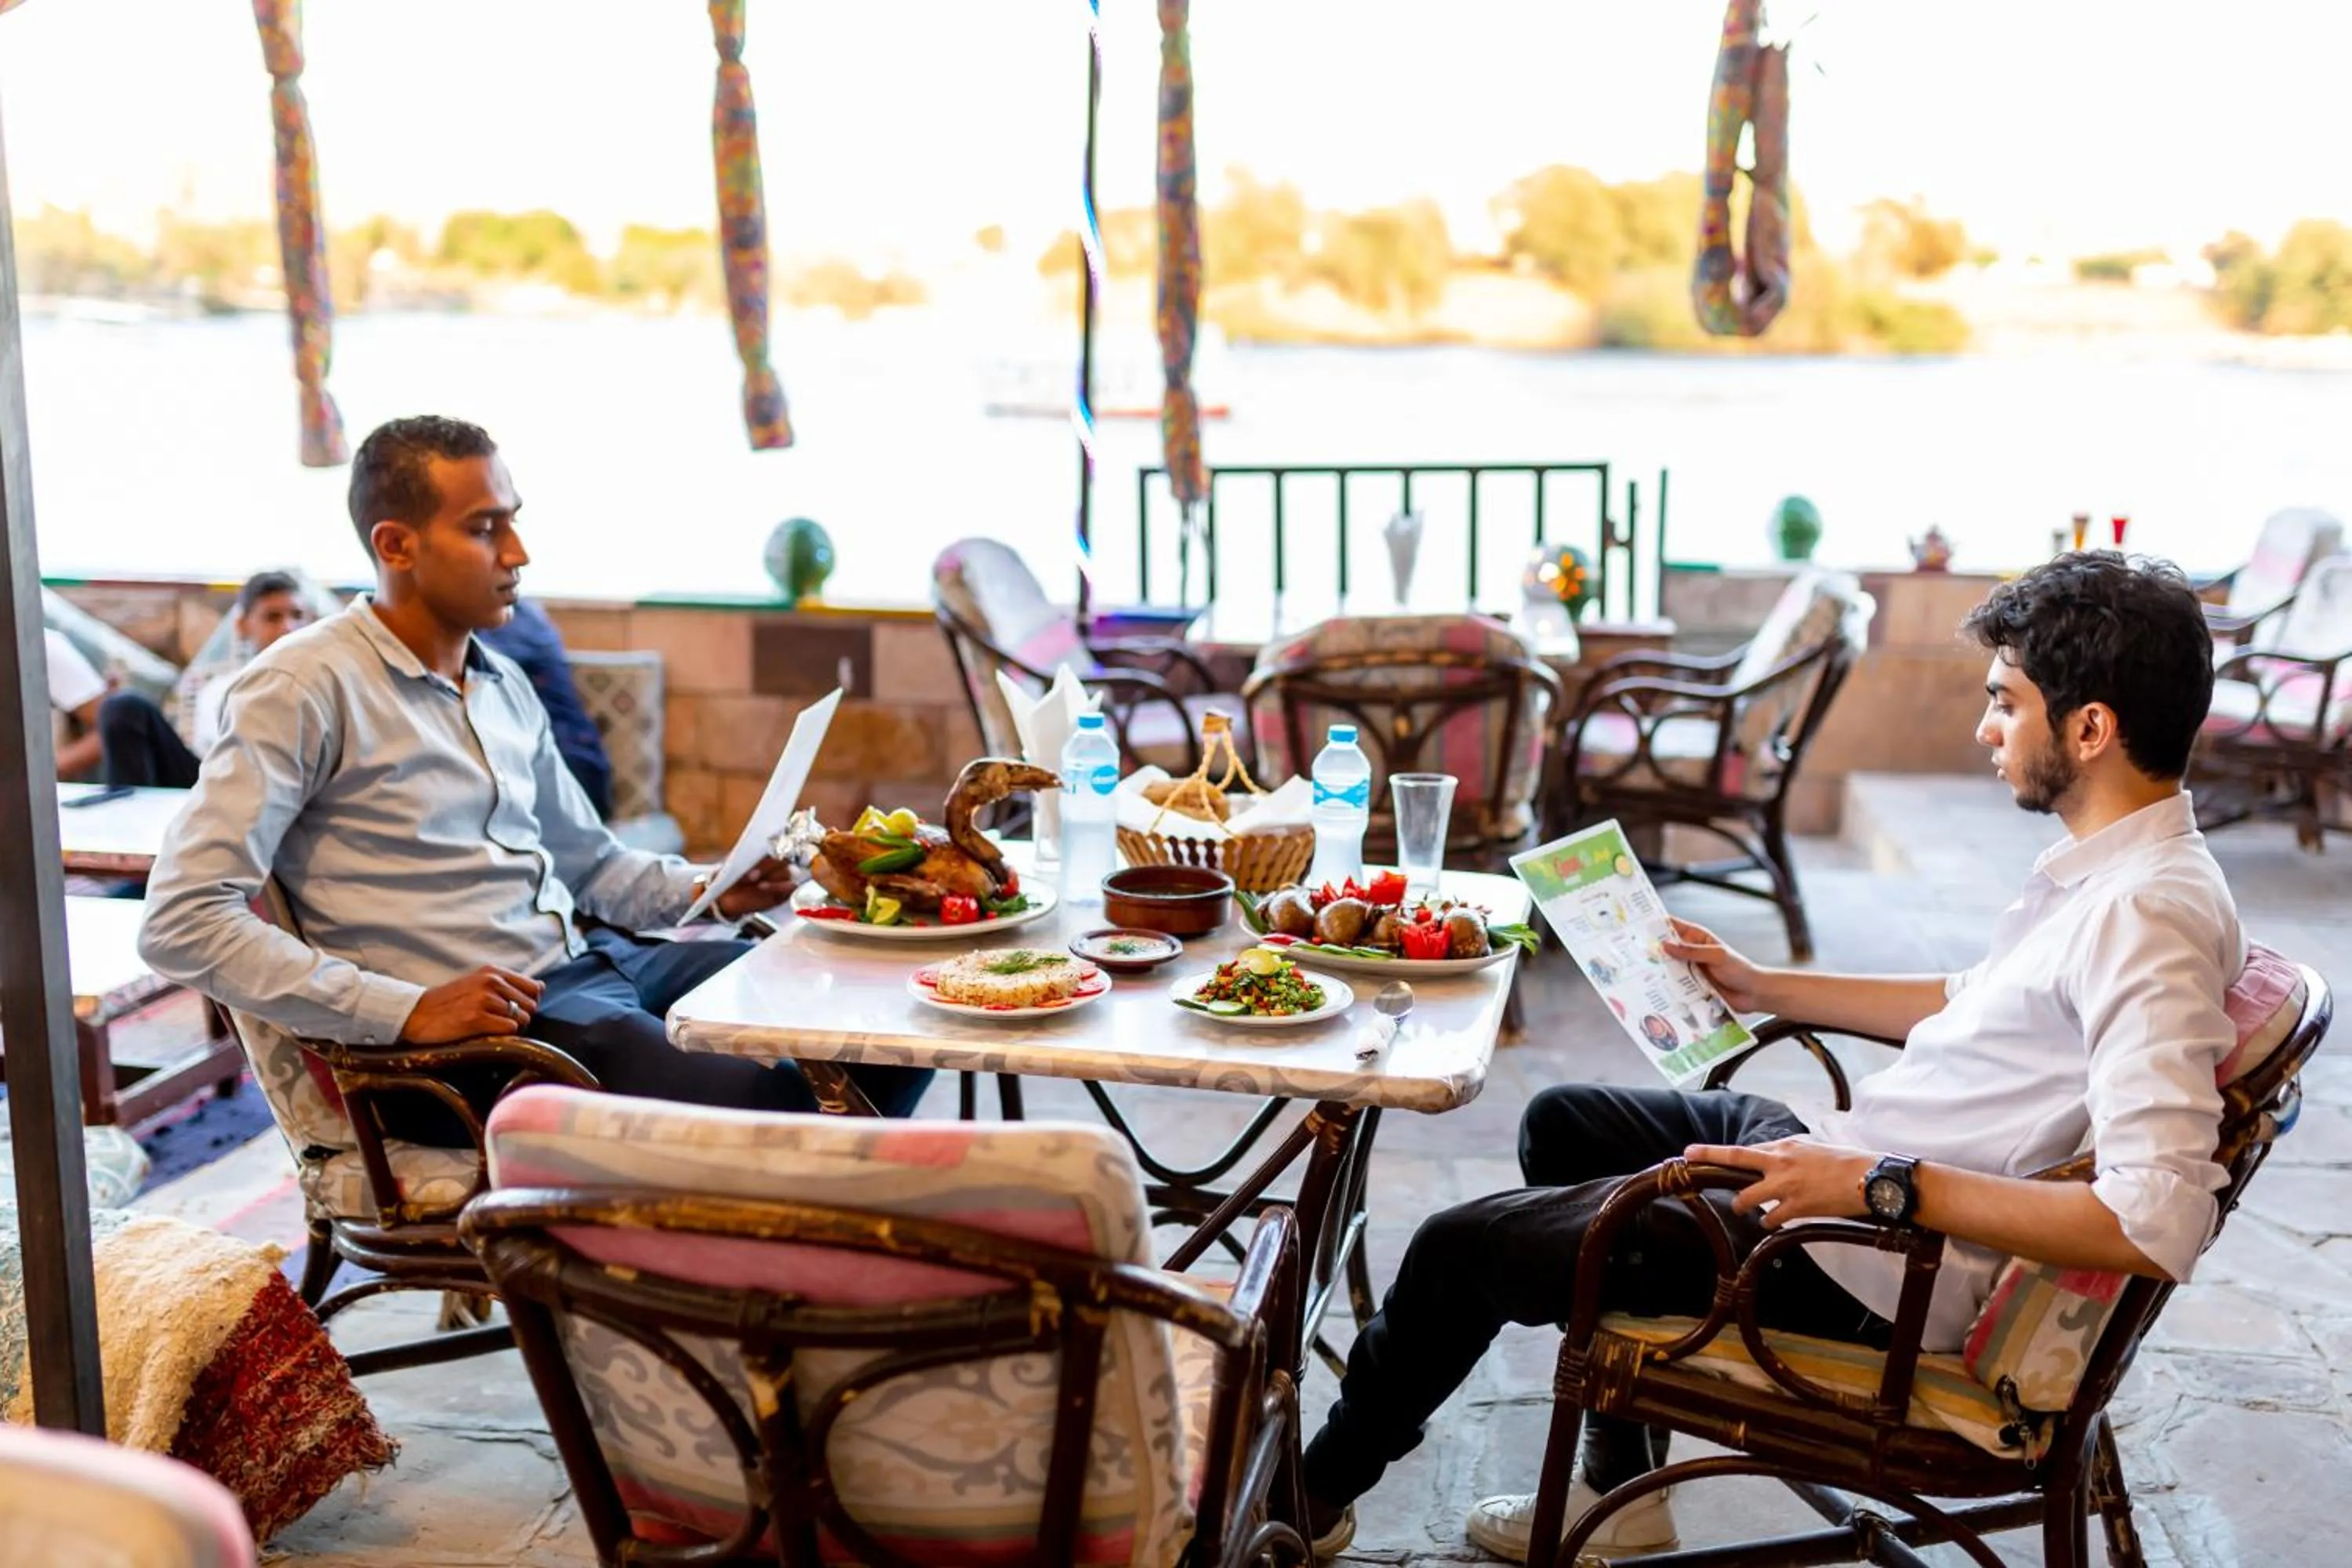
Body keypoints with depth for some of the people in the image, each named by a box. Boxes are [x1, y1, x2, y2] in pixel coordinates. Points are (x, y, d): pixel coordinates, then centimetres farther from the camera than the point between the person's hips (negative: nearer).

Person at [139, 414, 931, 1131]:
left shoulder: (506, 685, 18)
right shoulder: (303, 688, -7)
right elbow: (181, 923, -14)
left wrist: (710, 890, 9)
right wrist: (405, 1009, -21)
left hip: (595, 958, 8)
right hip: (466, 1027, -8)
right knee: (769, 1103, -28)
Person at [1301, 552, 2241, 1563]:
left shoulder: (2152, 917, -26)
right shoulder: (2105, 867, 4)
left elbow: (2158, 1224, -33)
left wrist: (1886, 1185, -32)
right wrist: (1762, 986, 19)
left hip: (1883, 1262, -11)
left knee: (1463, 1249, -3)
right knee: (1564, 1122, 25)